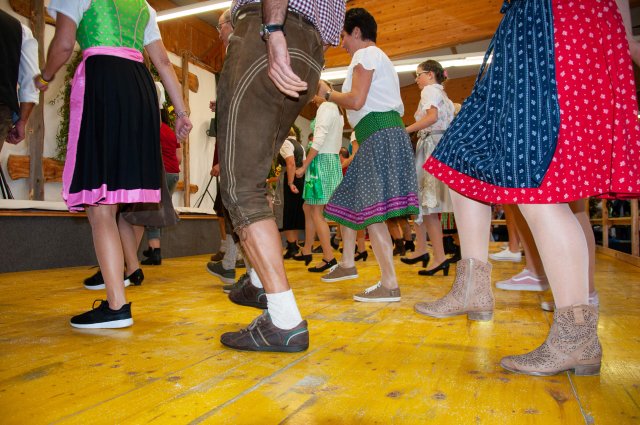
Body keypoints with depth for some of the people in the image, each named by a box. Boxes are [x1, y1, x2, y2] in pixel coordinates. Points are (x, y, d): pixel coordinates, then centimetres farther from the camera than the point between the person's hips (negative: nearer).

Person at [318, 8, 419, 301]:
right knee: (349, 199, 16)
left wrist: (328, 94, 4)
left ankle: (390, 285, -16)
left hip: (380, 134, -11)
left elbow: (356, 101, -14)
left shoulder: (365, 55, -1)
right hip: (381, 135, 11)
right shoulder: (378, 57, 31)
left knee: (371, 210, -16)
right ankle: (347, 264, 26)